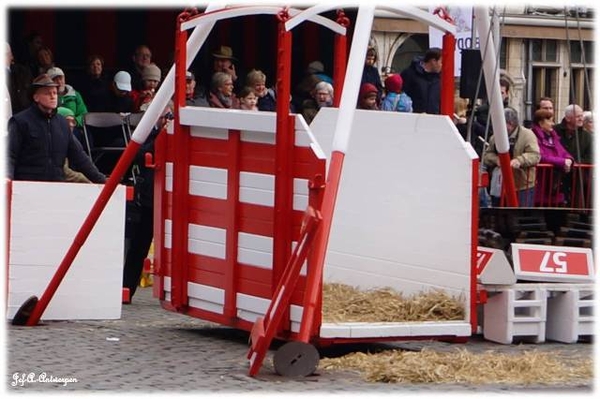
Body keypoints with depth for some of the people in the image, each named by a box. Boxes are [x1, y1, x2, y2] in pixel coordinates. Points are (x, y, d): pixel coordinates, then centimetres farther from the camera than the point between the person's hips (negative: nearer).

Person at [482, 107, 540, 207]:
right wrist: (496, 159, -10)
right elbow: (487, 155, 13)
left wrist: (520, 160, -33)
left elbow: (534, 155, -14)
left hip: (522, 186, -6)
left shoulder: (527, 135, -4)